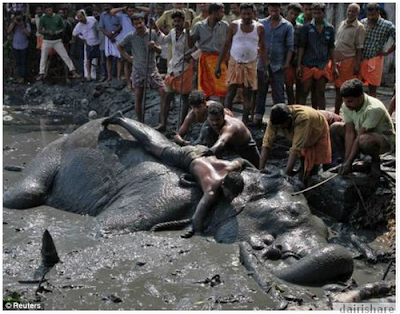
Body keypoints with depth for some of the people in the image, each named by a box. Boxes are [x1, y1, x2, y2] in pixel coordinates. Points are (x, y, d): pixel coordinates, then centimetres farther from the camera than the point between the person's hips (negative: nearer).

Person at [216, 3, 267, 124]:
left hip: (250, 65, 1)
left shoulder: (259, 28, 1)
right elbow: (226, 45, 0)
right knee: (231, 92, -6)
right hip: (234, 63, -1)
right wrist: (218, 65, -4)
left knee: (247, 95, 4)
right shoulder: (234, 26, -3)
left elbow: (262, 48, 5)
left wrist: (265, 67, -1)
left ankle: (245, 122, 10)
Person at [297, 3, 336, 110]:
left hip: (323, 66, 2)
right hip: (308, 65, -2)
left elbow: (331, 48, 10)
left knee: (320, 93, 7)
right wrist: (299, 65, -6)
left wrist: (334, 65, 7)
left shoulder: (330, 29, 5)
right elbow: (301, 47, -1)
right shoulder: (307, 28, -2)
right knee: (304, 92, 1)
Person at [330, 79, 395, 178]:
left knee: (365, 140, -41)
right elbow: (350, 133, -16)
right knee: (334, 128, -13)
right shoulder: (346, 106, -13)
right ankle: (346, 163, -4)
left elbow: (360, 136, -33)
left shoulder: (374, 108, -32)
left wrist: (349, 161, -32)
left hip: (384, 139, -6)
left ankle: (375, 161, -7)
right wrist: (346, 160, -24)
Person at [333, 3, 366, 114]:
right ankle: (336, 113, 22)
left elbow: (359, 48, -8)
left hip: (349, 60, -6)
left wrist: (358, 64, -14)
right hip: (337, 59, 6)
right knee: (338, 88, 13)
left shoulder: (359, 27, -4)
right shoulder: (342, 24, 14)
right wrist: (333, 60, 14)